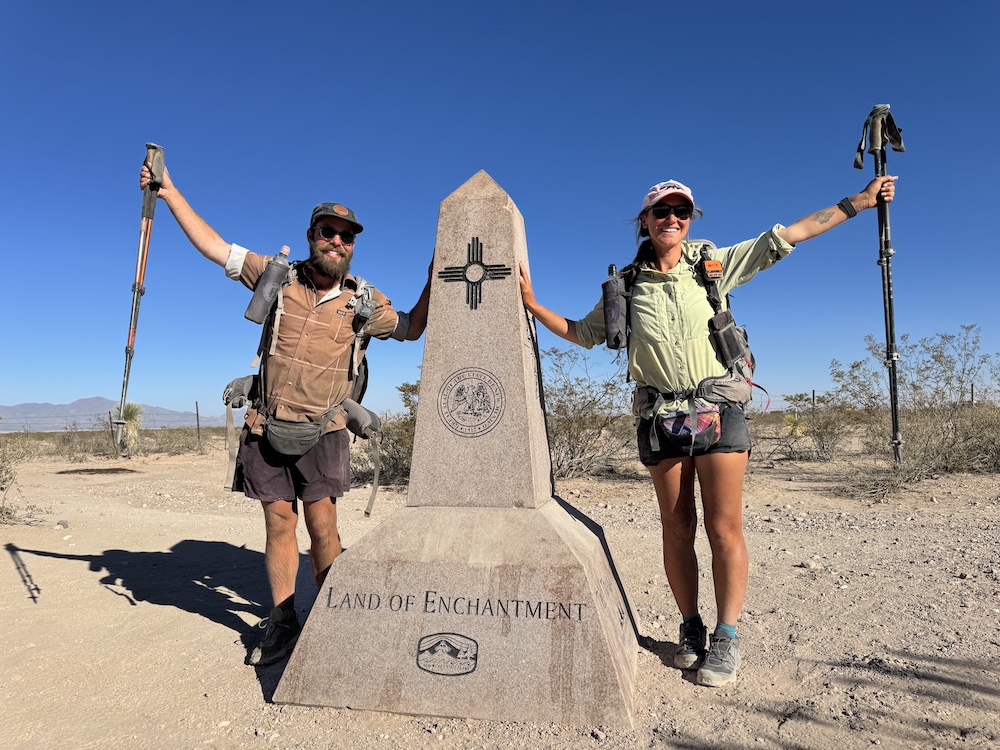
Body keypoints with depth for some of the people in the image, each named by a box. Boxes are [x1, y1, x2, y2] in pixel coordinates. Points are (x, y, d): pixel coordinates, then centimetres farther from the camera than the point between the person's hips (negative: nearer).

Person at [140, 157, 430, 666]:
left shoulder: (364, 301, 3)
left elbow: (409, 328, 16)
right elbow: (214, 247, 8)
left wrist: (433, 281, 6)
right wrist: (169, 191, 7)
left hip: (322, 433, -1)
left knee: (322, 528, -2)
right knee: (279, 523, 8)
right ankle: (282, 624, 23)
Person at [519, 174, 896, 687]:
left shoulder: (714, 264, 6)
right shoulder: (627, 284, 7)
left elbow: (786, 236, 8)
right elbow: (583, 333, 15)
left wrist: (859, 201, 8)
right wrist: (531, 304, 9)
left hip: (718, 409, 0)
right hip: (660, 417, 1)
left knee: (724, 528, -1)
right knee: (677, 529, 7)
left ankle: (726, 638, 14)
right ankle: (690, 629, 23)